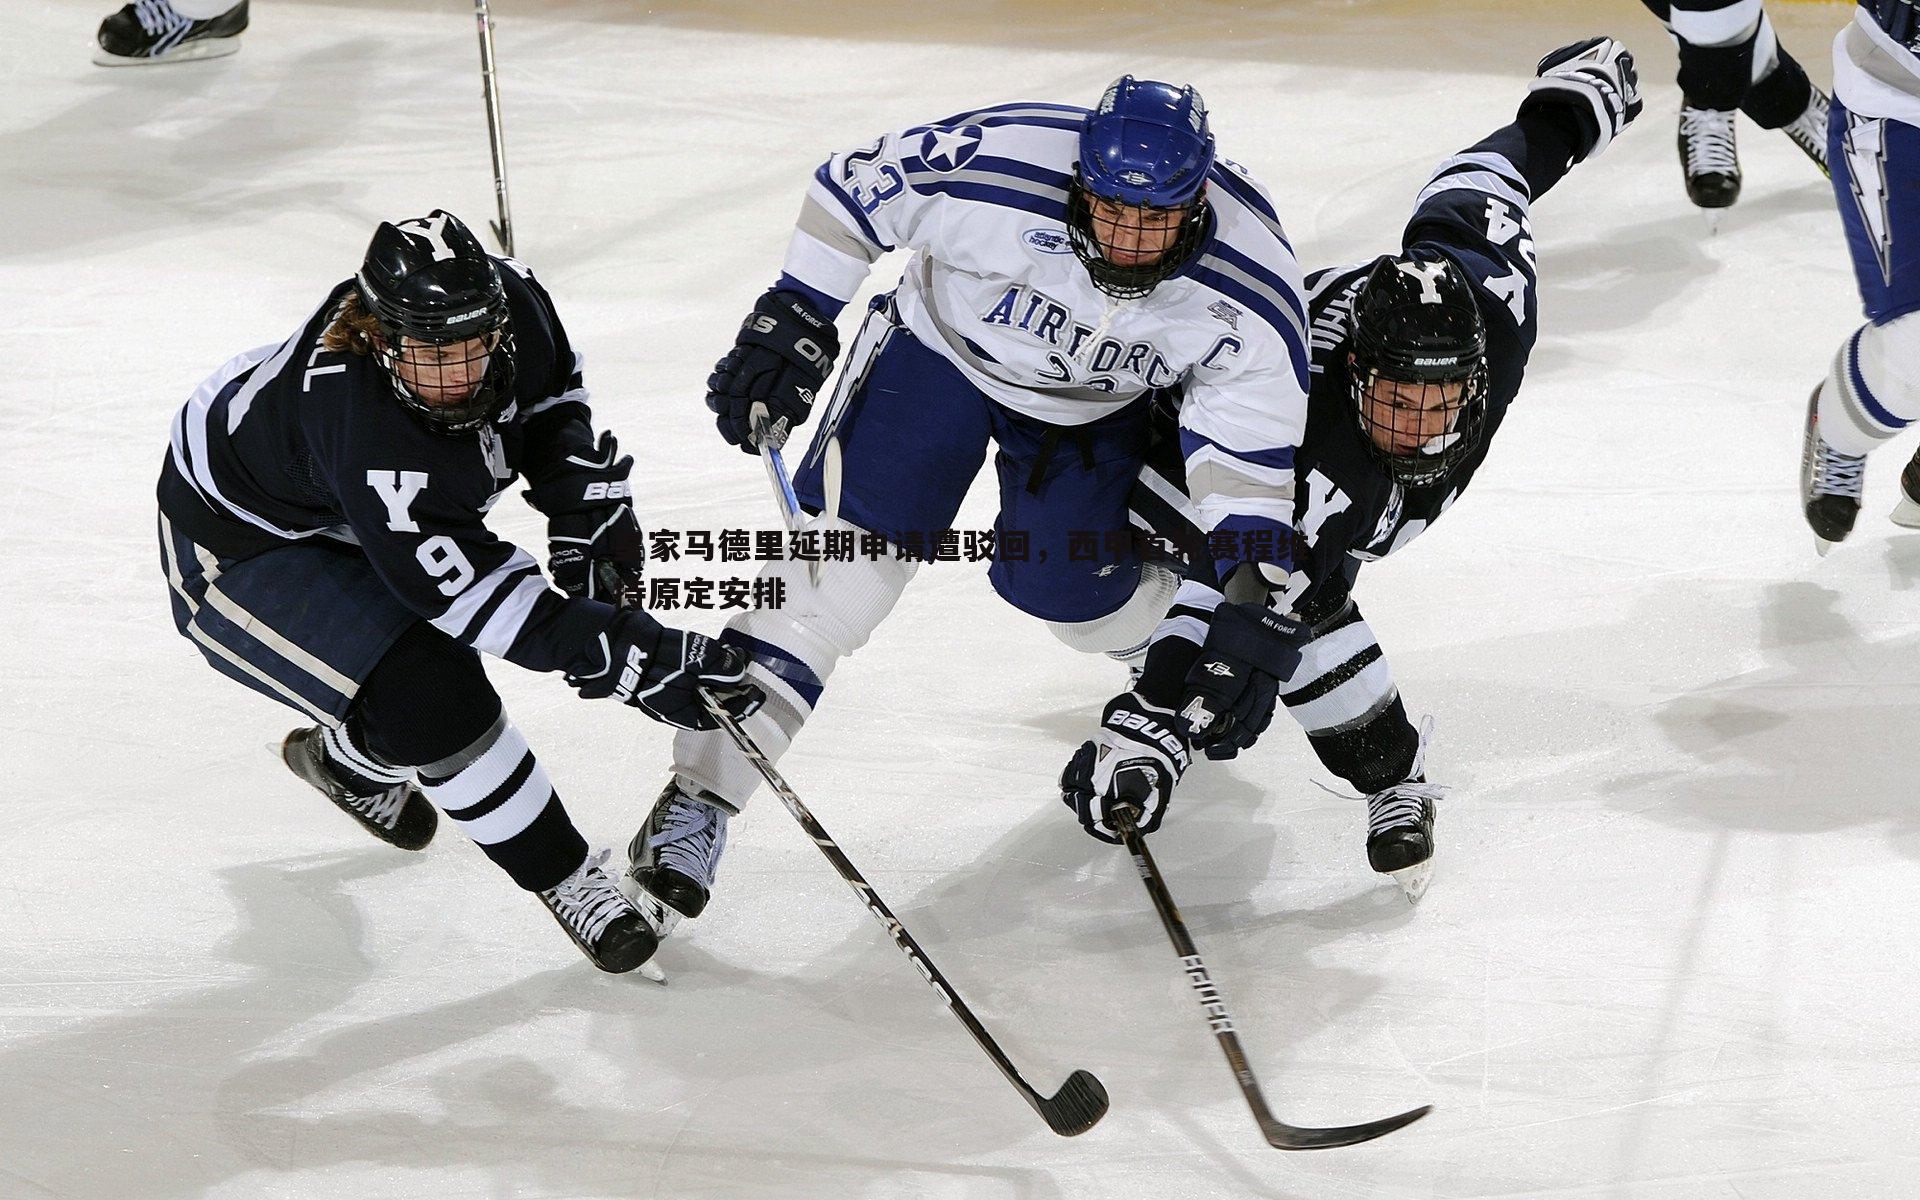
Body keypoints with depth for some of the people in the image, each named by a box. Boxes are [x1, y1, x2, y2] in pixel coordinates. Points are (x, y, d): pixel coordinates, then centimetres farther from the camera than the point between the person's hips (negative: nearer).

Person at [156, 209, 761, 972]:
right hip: (235, 548, -8)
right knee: (430, 699, -21)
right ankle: (564, 879, -4)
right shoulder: (358, 425, -43)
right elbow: (467, 586, -41)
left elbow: (552, 397, 1)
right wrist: (628, 658, -42)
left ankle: (348, 760, 52)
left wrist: (587, 516, -8)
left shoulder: (511, 301, -24)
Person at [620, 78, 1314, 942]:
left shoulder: (1247, 286, -30)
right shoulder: (995, 165, -36)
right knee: (846, 555, -14)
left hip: (1094, 406, 2)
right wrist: (795, 321, -17)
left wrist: (1253, 583, -26)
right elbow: (851, 189, -18)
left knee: (1074, 596, 5)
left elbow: (1254, 444, -20)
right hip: (942, 346, -2)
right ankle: (702, 793, -13)